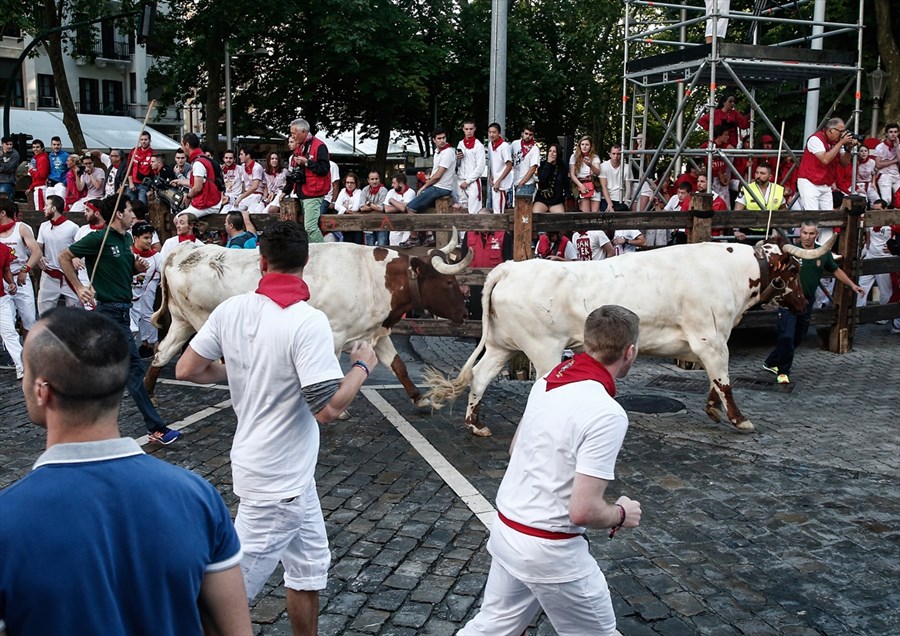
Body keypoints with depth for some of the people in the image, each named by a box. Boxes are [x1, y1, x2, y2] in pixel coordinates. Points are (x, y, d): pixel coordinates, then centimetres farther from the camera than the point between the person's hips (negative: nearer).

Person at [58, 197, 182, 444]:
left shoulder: (126, 238, 11)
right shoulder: (99, 239, -13)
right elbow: (64, 257, -6)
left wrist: (138, 267, 3)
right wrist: (79, 288, -10)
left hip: (122, 309, 9)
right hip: (110, 310, -9)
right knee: (134, 368, -10)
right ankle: (156, 428, -10)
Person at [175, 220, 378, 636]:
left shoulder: (231, 310, -3)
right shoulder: (308, 322, -24)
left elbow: (187, 370, 4)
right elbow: (328, 408, -27)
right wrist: (362, 367, -10)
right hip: (279, 478, -8)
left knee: (310, 564, 22)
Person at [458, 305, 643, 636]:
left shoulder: (548, 381, 0)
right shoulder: (608, 414, -25)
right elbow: (583, 511, -25)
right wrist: (622, 515, -5)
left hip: (506, 531, 7)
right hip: (550, 550, -7)